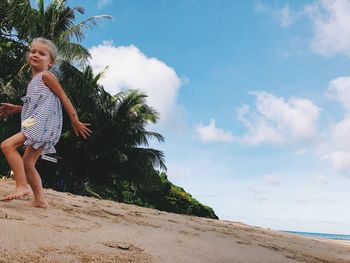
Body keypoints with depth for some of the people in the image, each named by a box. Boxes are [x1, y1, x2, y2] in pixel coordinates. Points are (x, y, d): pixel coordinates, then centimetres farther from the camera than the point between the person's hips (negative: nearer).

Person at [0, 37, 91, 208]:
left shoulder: (46, 75, -4)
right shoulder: (34, 81, 22)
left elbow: (64, 98, -8)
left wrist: (75, 122, -12)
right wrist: (16, 108, 26)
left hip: (43, 123, -10)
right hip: (38, 126, 10)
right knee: (27, 163, 10)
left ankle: (22, 185, -14)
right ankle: (40, 199, 15)